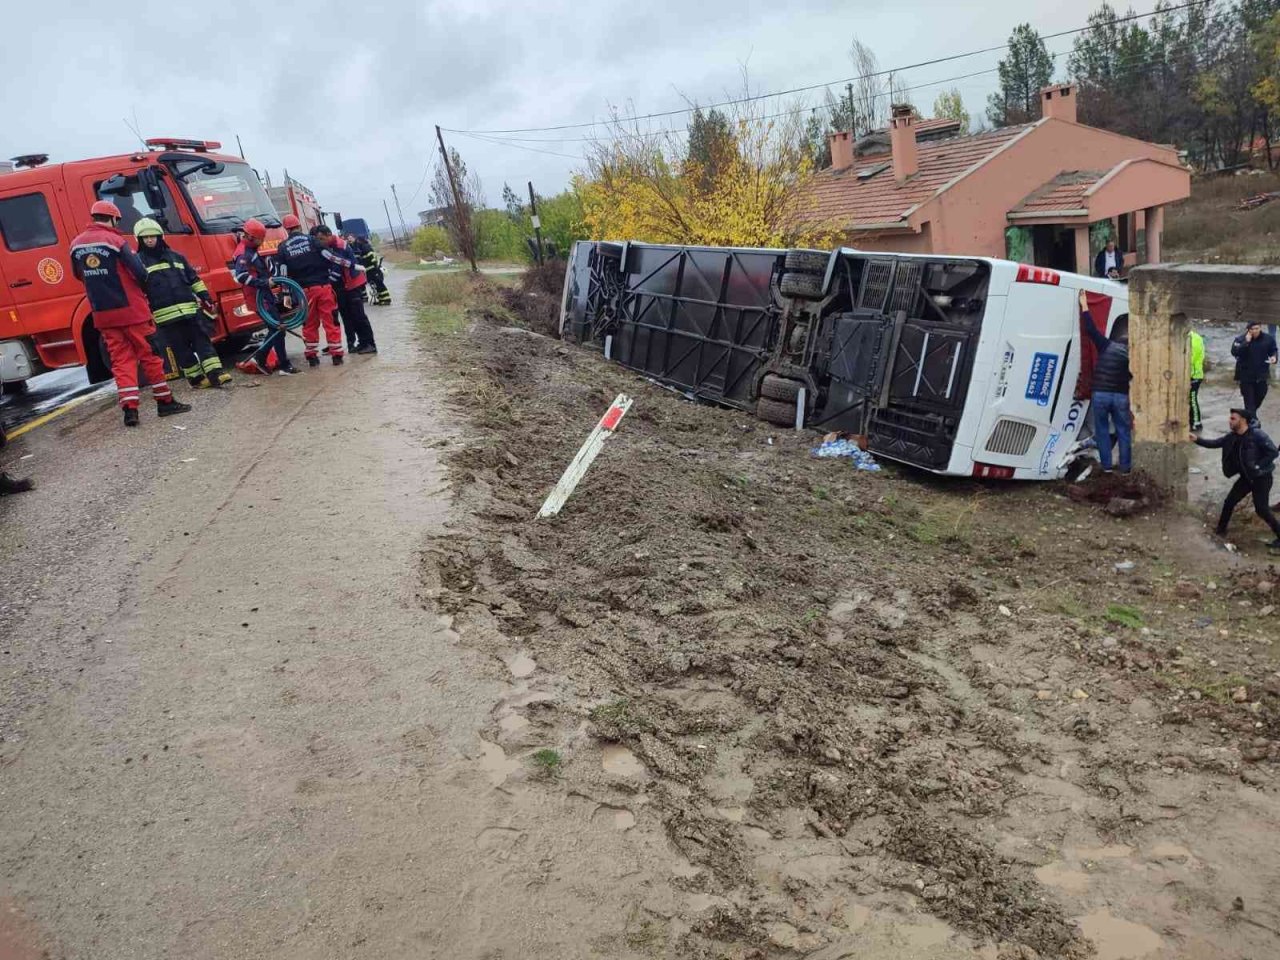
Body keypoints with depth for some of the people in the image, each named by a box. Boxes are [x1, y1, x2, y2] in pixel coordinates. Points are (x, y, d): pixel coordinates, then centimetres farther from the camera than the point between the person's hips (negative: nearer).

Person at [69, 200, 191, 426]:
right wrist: (143, 288, 5)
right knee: (150, 355, 4)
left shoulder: (76, 244, 6)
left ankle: (129, 408, -2)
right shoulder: (115, 240, -11)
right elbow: (139, 272, -15)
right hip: (130, 309, -5)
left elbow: (79, 275, 19)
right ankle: (165, 401, 10)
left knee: (120, 359, 7)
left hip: (102, 314, 5)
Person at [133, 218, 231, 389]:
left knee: (201, 340, -4)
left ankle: (216, 374, -9)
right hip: (166, 315, -3)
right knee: (180, 348, 1)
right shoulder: (138, 261, 5)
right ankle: (196, 378, 7)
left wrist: (205, 296, 8)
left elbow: (194, 278, 18)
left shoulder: (176, 257, 16)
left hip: (189, 308, 3)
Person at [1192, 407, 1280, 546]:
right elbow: (1214, 444, 3)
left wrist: (1257, 466, -24)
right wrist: (1197, 439, -10)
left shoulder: (1257, 435, -23)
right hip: (1246, 477, 7)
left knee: (1262, 509, -6)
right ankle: (1221, 529, 25)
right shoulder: (1232, 437, -2)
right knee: (1229, 502, 9)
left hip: (1261, 478, -7)